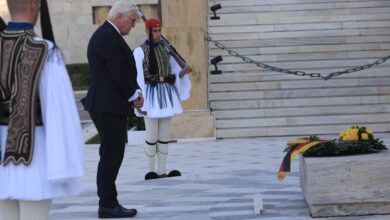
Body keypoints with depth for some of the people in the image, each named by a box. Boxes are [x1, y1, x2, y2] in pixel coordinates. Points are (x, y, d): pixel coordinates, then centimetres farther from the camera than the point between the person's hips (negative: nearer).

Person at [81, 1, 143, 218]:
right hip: (109, 107, -11)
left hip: (110, 106, 11)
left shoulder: (108, 35, 19)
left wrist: (136, 92, 3)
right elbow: (118, 73, -20)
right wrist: (134, 95, -6)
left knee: (113, 155, 12)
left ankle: (109, 203, 17)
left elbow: (126, 70, 18)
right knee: (111, 155, -6)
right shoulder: (108, 37, -16)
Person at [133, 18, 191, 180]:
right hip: (151, 95, -5)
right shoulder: (140, 51, -3)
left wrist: (184, 72, -6)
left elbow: (174, 72, 16)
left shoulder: (166, 50, 12)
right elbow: (137, 78, -7)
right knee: (152, 136, -2)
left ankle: (162, 171, 12)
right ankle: (151, 170, 11)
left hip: (167, 95, 5)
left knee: (165, 136, 6)